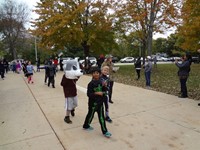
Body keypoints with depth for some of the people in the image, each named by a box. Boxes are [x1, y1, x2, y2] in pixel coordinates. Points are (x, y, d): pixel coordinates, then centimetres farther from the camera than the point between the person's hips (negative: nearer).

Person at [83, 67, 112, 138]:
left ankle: (104, 131, 20)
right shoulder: (91, 84, -17)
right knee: (90, 115, 15)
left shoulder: (100, 82, 2)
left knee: (101, 117, 11)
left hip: (100, 102, 5)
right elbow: (88, 94, -20)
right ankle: (86, 126, 41)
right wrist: (97, 93, -29)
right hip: (93, 103, -5)